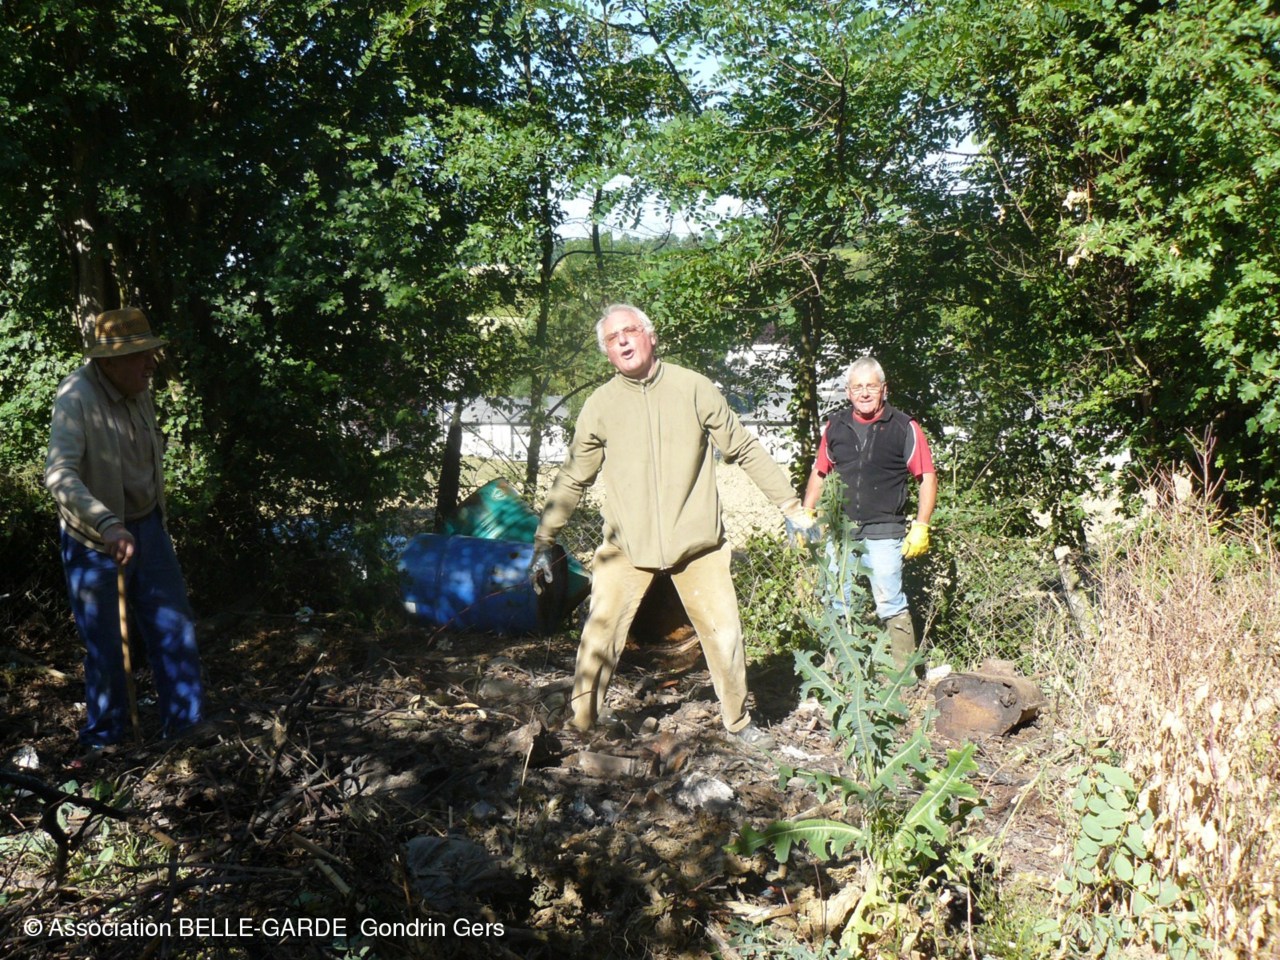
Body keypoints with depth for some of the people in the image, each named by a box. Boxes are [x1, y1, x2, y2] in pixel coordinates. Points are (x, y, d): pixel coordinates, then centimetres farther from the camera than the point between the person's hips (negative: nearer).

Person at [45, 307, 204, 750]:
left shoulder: (138, 391, 0)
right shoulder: (76, 398, -22)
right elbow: (59, 474, -34)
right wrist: (107, 524, -47)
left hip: (147, 527, 6)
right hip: (95, 541, -6)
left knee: (174, 626, 9)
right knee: (105, 646, 6)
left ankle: (186, 722, 22)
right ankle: (105, 739, 25)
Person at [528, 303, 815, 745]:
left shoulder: (694, 388, -1)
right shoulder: (600, 405, 1)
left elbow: (746, 450, 5)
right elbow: (572, 479, 7)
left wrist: (791, 506, 5)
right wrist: (543, 542, 3)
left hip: (696, 540, 0)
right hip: (626, 544, 0)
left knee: (724, 632, 5)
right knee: (600, 633, -5)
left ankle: (739, 720, 25)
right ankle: (579, 725, 11)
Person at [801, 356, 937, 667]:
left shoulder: (904, 428, -3)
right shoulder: (835, 426, 8)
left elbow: (927, 478, -2)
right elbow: (819, 473, 16)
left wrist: (921, 527, -9)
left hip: (883, 533, -4)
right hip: (839, 530, 4)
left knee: (890, 604, -4)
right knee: (838, 604, 12)